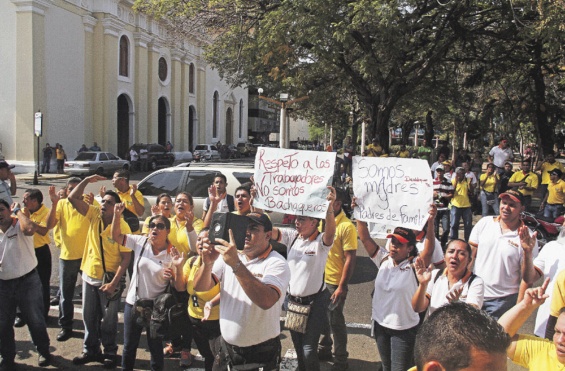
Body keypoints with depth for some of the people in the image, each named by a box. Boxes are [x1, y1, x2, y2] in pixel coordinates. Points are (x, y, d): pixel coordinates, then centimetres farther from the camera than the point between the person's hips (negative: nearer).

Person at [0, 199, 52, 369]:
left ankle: (44, 352, 30)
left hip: (27, 281, -5)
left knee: (35, 320, 9)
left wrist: (18, 211, -25)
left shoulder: (20, 225, -13)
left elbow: (30, 229, -39)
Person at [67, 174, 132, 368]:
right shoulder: (94, 215, -4)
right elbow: (73, 198, -8)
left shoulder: (122, 226, -19)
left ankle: (110, 352, 27)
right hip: (89, 275, 5)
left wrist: (114, 283, -21)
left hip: (108, 279, -5)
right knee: (89, 317, 17)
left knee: (108, 320, 10)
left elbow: (126, 258, -18)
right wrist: (87, 180, -20)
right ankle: (90, 350, 34)